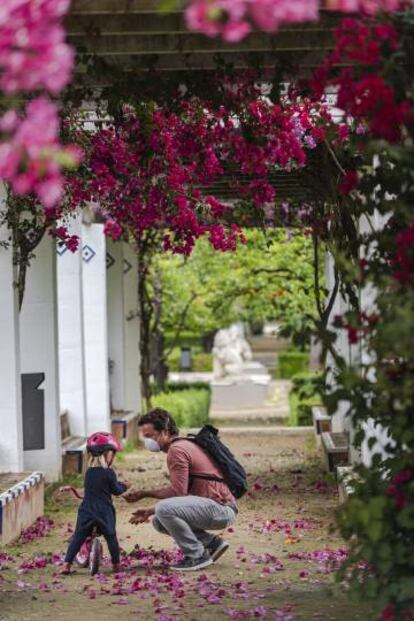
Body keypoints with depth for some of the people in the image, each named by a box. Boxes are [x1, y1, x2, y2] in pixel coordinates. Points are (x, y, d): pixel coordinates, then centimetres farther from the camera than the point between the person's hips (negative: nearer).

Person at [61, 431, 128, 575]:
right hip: (104, 512, -3)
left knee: (78, 537, 5)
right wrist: (123, 486, 21)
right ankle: (116, 564, 14)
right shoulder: (109, 473, -9)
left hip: (87, 511, 3)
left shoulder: (88, 472, 6)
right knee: (111, 537, 10)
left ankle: (67, 564, -2)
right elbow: (116, 491, -2)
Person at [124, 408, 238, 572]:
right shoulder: (185, 445, 20)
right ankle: (211, 543, 10)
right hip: (218, 510, 11)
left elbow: (177, 492, -20)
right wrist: (149, 512, 15)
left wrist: (145, 493, -9)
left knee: (164, 510, -26)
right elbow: (181, 493, 21)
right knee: (159, 521, 12)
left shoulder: (176, 449, -13)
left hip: (220, 508, -11)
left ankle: (197, 556, -12)